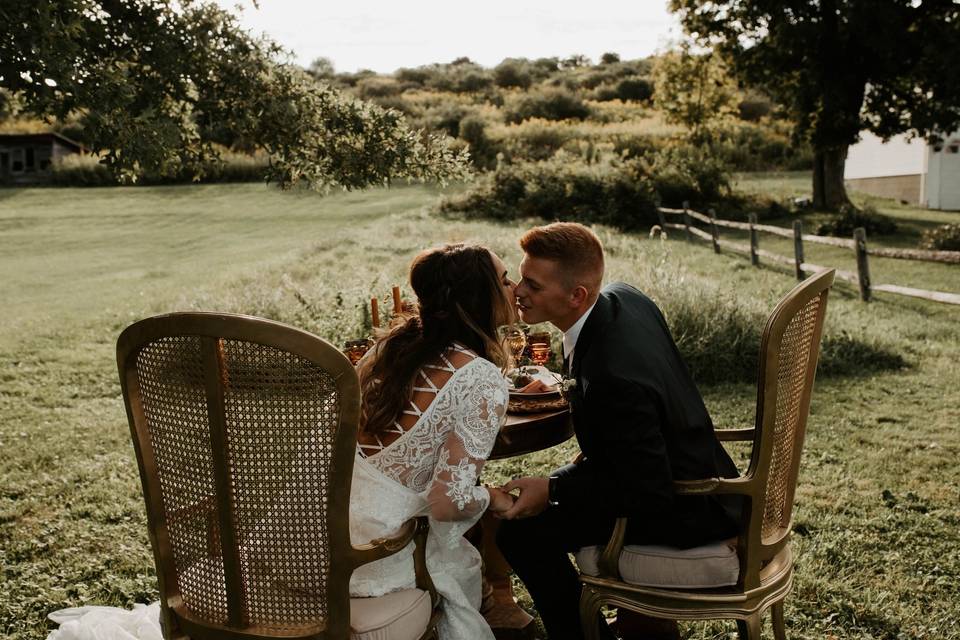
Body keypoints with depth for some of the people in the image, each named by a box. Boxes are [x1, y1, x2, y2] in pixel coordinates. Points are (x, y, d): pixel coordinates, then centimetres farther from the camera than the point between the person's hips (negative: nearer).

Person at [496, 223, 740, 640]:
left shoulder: (612, 378, -35)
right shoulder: (624, 297, -6)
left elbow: (649, 494, -27)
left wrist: (552, 489, -20)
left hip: (685, 514, -10)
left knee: (520, 529, -14)